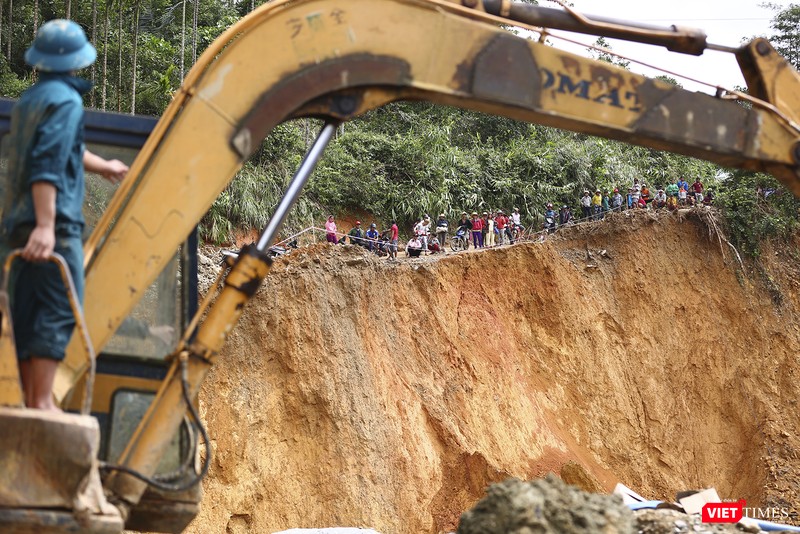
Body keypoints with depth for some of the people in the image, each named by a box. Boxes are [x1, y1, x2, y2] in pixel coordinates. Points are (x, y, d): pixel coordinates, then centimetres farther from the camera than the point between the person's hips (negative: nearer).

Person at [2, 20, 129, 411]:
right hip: (54, 224, -9)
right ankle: (42, 404, -16)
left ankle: (32, 401, 12)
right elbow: (48, 165, -22)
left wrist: (103, 166, 52)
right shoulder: (65, 99, -10)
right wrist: (46, 224, -29)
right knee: (60, 311, -11)